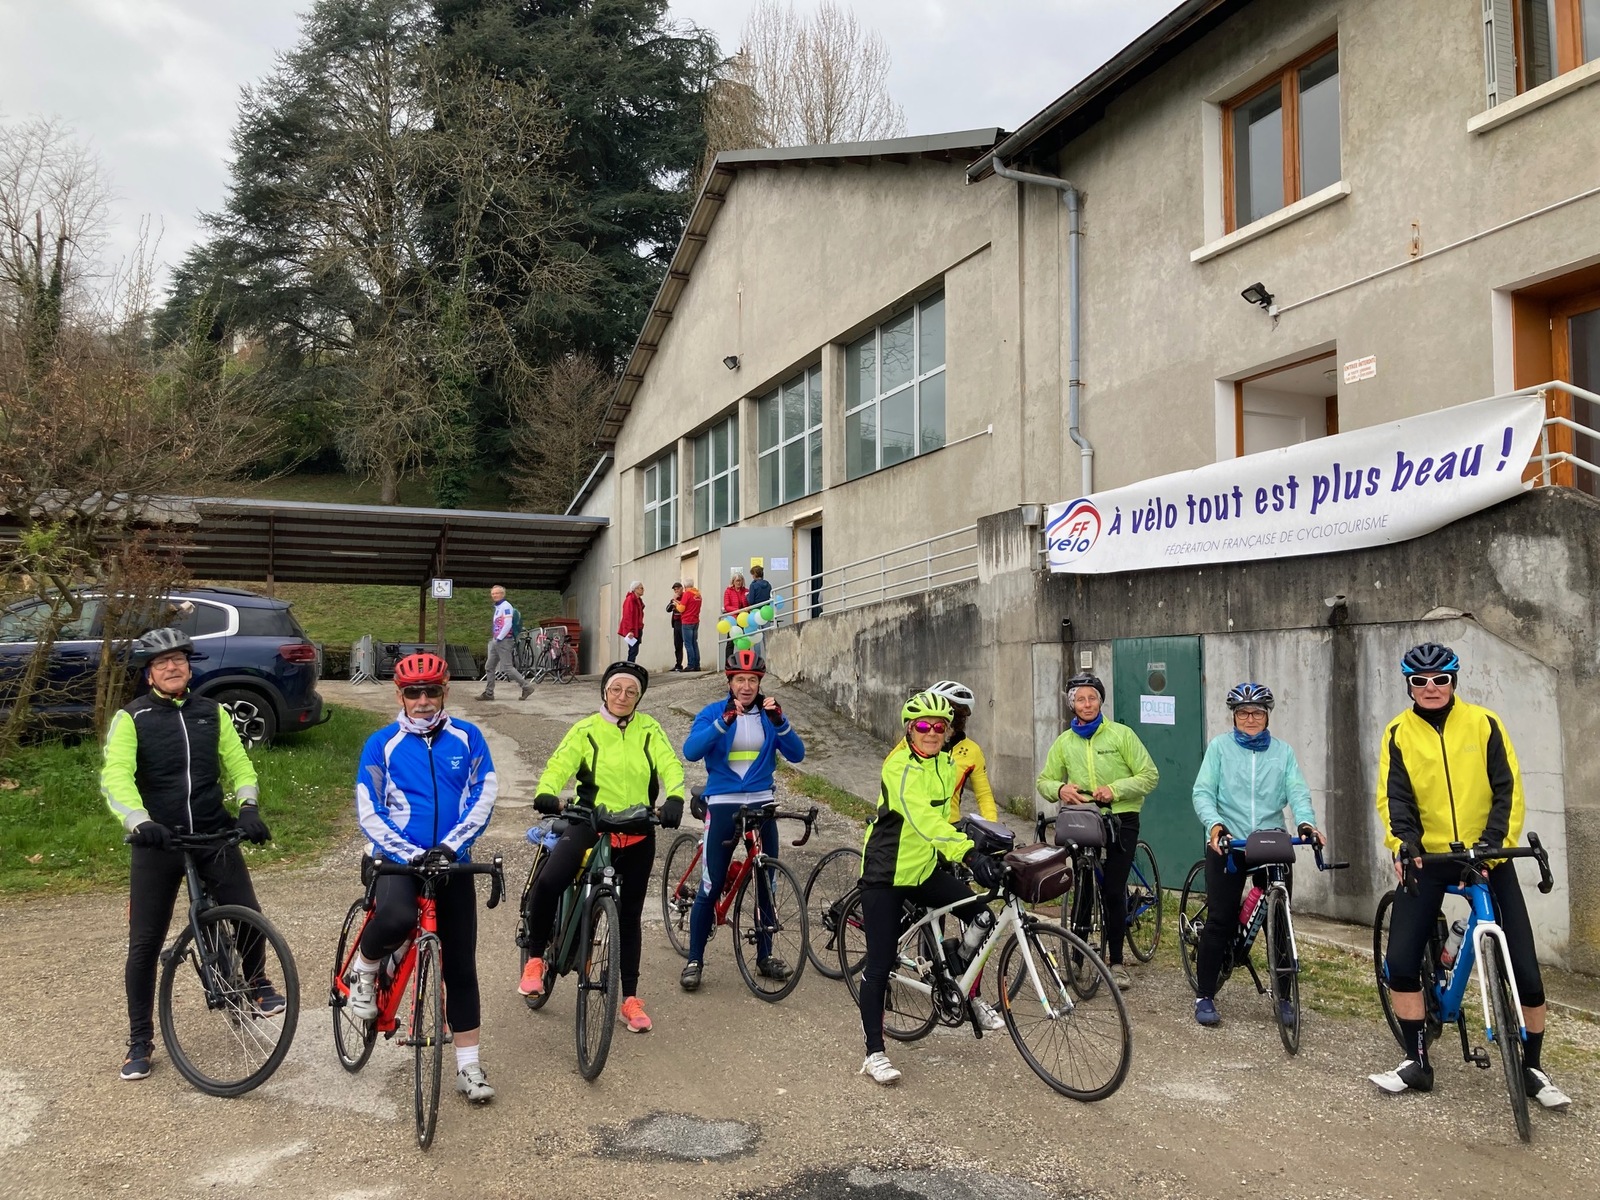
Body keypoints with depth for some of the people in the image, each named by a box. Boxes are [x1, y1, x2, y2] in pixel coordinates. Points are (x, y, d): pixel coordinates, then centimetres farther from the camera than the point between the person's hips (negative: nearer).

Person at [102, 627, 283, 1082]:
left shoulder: (212, 713, 8)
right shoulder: (131, 718, -3)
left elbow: (240, 766, 8)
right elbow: (115, 777, -15)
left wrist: (248, 807, -11)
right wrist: (139, 822, -31)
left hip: (215, 836, 2)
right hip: (158, 841, -2)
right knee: (145, 944, 3)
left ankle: (256, 983, 21)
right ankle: (140, 1041, 20)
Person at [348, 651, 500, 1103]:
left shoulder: (467, 738, 2)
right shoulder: (382, 744, -2)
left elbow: (484, 797, -5)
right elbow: (368, 812, -7)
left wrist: (450, 845, -18)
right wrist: (410, 854, -19)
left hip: (453, 863, 2)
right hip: (398, 860, -2)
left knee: (460, 965, 5)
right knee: (396, 918, -36)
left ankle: (468, 1066, 18)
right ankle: (364, 971, -2)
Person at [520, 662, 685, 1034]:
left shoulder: (649, 731, 4)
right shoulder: (586, 730, 0)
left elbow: (671, 766, -8)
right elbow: (560, 764, -13)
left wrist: (674, 799, -29)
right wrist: (546, 793, -35)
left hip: (638, 833, 2)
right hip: (591, 825, -2)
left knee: (630, 915, 10)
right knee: (548, 882, -27)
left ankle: (630, 999, 22)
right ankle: (535, 959, -4)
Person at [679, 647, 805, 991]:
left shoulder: (768, 713, 4)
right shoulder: (713, 711, -4)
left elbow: (796, 753, -6)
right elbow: (691, 751, -19)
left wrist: (779, 721, -22)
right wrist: (724, 722, -30)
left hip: (762, 804, 3)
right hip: (723, 805, -3)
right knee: (711, 886, -4)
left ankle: (765, 957, 25)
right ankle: (694, 961, 9)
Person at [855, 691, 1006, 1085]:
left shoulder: (945, 764, 2)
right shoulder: (899, 767, -23)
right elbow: (923, 817, -38)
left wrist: (948, 856, 19)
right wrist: (968, 853, -49)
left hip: (925, 869, 7)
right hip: (886, 874, -7)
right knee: (880, 964, -4)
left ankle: (968, 997, 16)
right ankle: (874, 1054, 7)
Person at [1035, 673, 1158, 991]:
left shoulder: (1121, 734, -3)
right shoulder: (1064, 742, 7)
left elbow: (1149, 775, -5)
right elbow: (1044, 780, 10)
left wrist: (1115, 789, -18)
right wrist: (1059, 789, -12)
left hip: (1120, 821, -2)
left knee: (1113, 892, -1)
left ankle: (1116, 961, 13)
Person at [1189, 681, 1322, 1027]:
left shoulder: (1283, 751, 9)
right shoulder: (1219, 746, 3)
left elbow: (1297, 792, -2)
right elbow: (1203, 792, -5)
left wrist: (1306, 822, -23)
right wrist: (1214, 824, -23)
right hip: (1226, 843, -2)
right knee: (1220, 920, -2)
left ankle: (1282, 996, 20)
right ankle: (1205, 996, 10)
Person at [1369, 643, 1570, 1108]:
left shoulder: (1483, 724, -5)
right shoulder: (1398, 734, -2)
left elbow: (1508, 791, -6)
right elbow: (1394, 796, -6)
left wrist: (1493, 844, -18)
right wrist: (1403, 843, -23)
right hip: (1428, 859, 1)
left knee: (1523, 967, -3)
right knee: (1400, 962, -6)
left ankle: (1533, 1068, 18)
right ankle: (1417, 1062, 10)